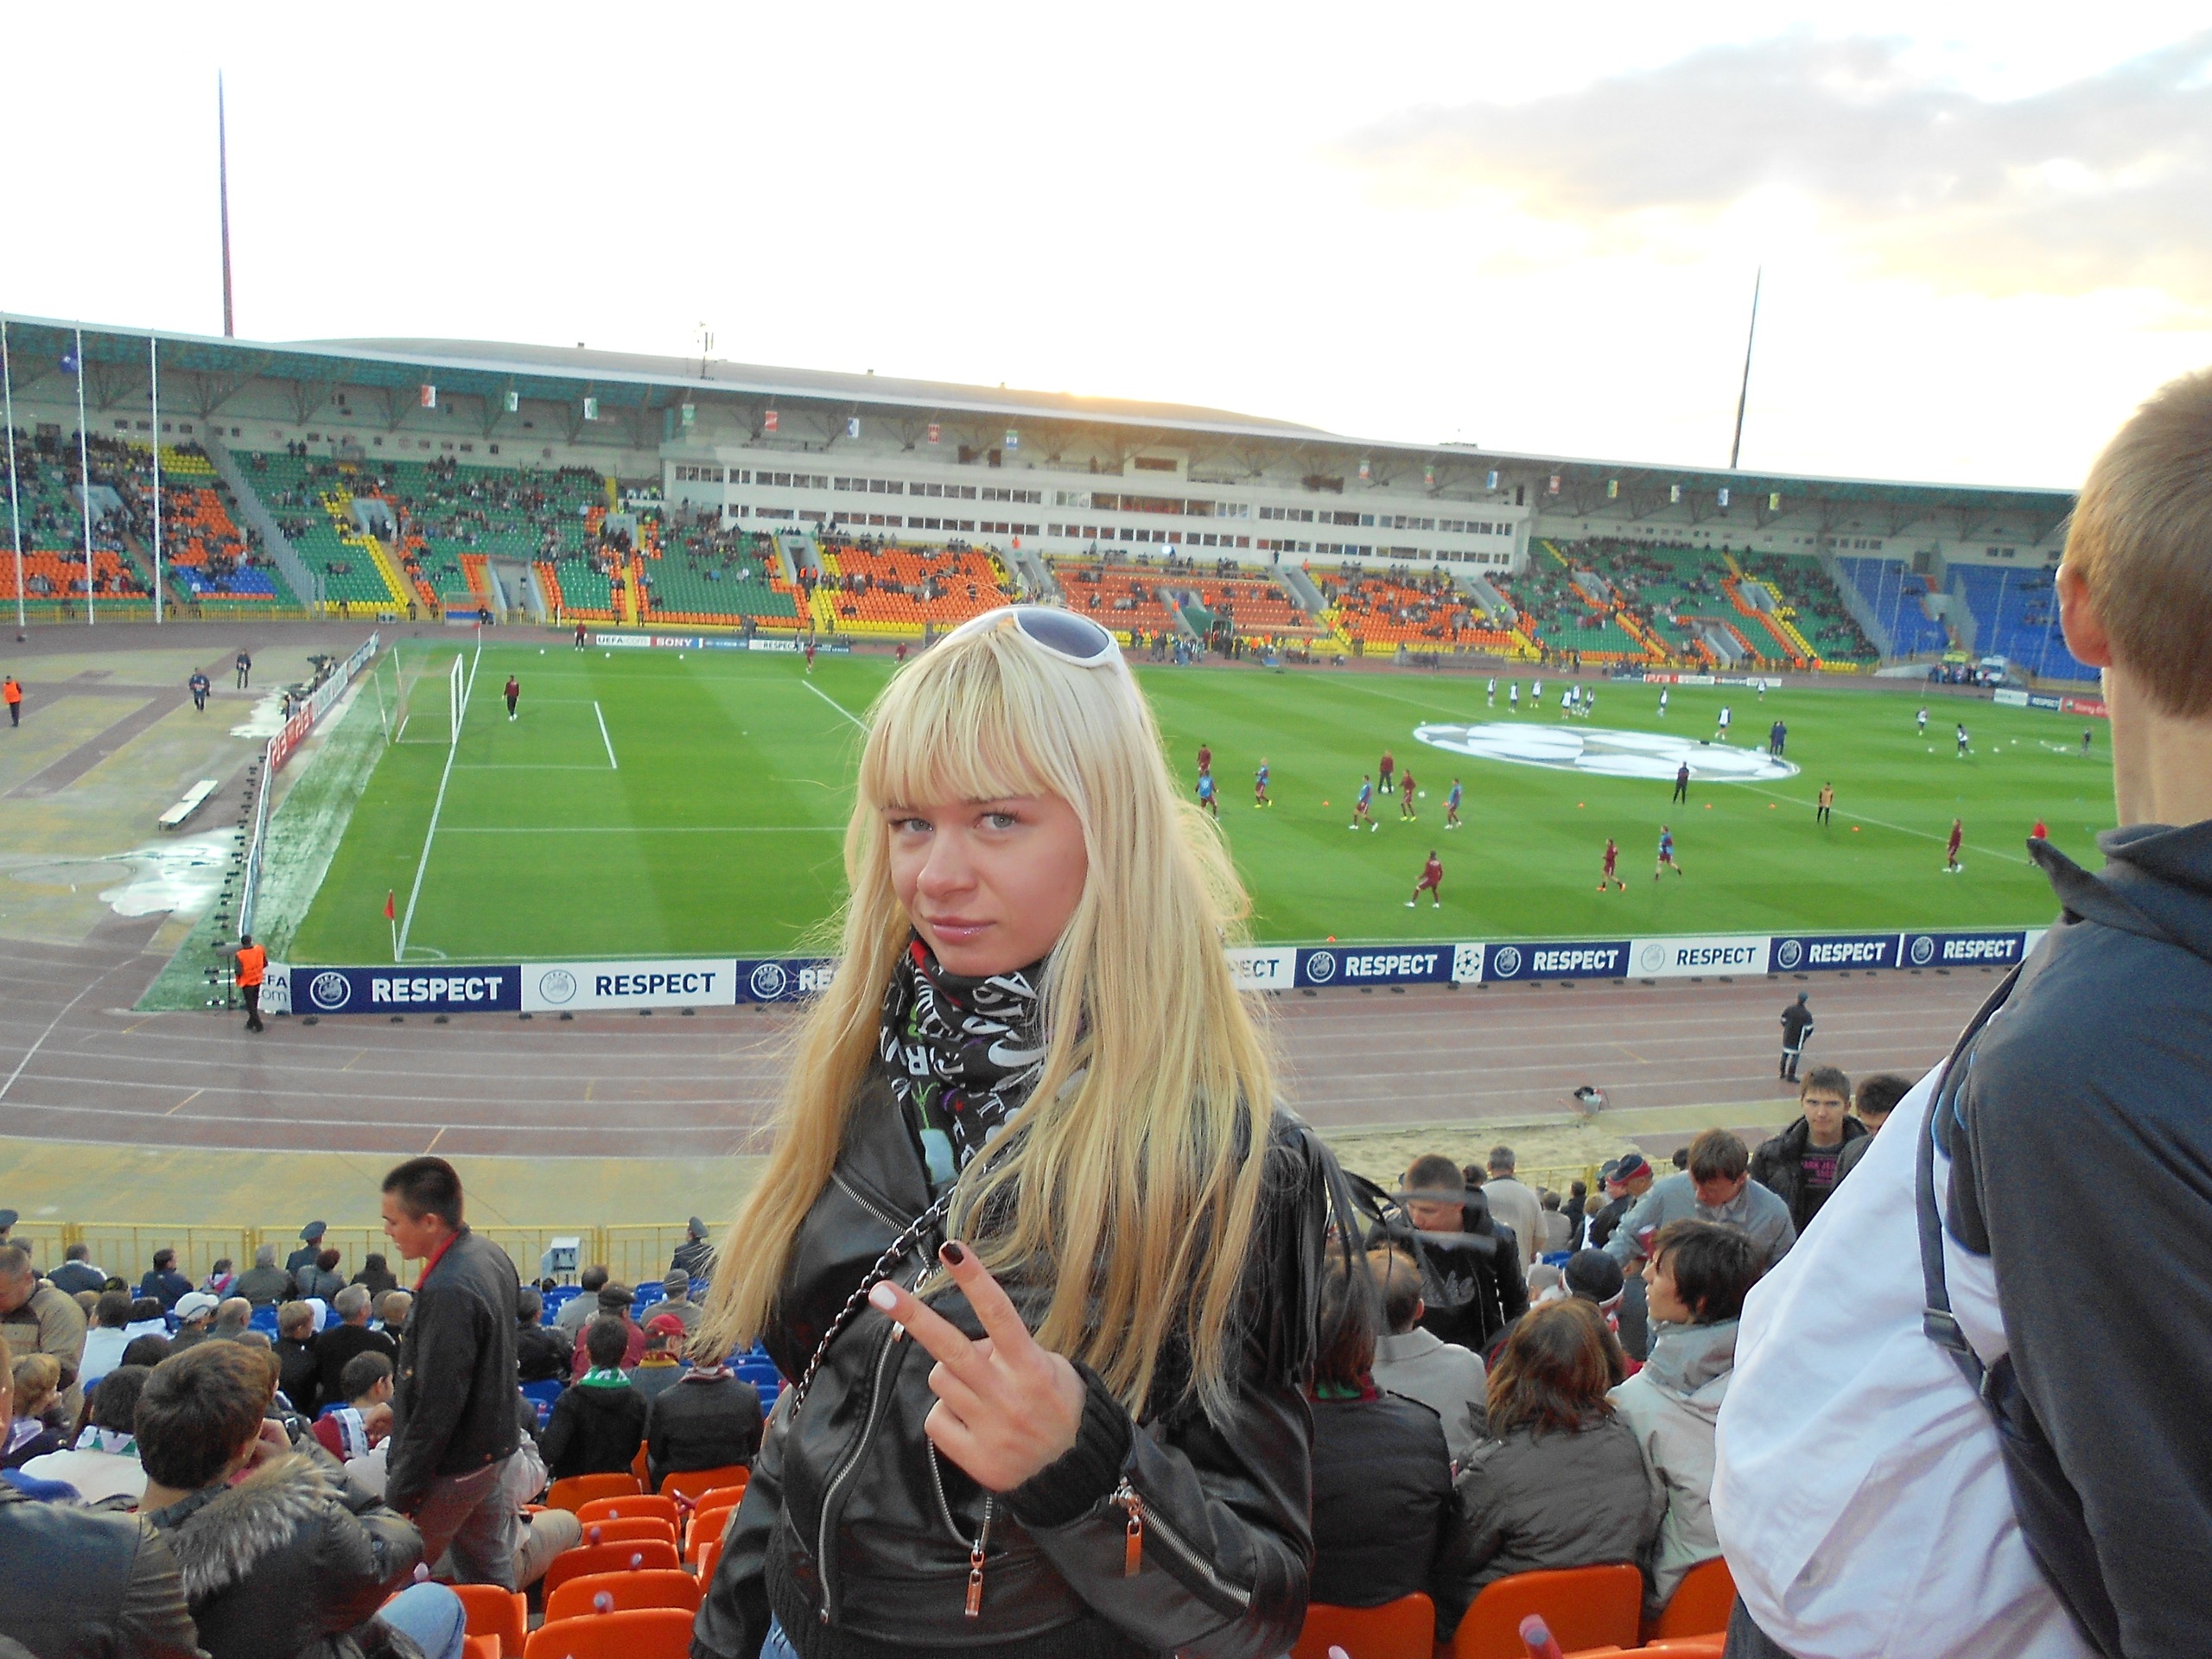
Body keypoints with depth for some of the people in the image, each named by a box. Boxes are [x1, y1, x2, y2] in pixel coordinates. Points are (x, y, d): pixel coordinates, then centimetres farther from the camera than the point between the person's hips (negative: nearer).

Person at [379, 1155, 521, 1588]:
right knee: (492, 1581, 18)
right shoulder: (491, 1255, 3)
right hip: (492, 1450, 9)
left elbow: (437, 1404, -24)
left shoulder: (448, 1291, -27)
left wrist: (401, 1491, -15)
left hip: (451, 1469, -9)